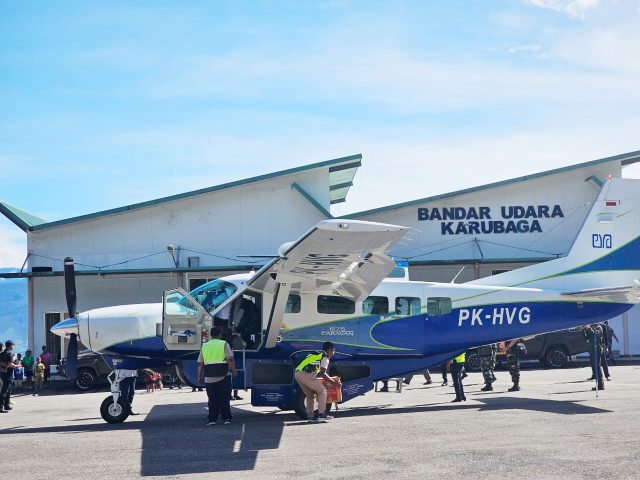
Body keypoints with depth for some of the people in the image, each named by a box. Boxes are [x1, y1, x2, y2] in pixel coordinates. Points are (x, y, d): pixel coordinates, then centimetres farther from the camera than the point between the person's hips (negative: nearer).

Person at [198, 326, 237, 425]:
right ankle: (226, 418, 0)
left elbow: (200, 363, 11)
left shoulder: (205, 346, 13)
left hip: (209, 377, 3)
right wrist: (234, 370, -5)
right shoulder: (224, 344, 2)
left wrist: (200, 376, 15)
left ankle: (212, 419, 5)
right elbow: (230, 359, -10)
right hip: (223, 376, -3)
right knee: (224, 398, 2)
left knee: (212, 399, 7)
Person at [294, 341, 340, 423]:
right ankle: (321, 414, -1)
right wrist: (333, 382, -2)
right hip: (306, 374, -9)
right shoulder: (325, 358, 2)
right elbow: (322, 373, -6)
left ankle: (310, 416, 16)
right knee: (322, 390, 0)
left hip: (297, 374, 9)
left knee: (310, 394, 18)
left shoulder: (317, 355, 30)